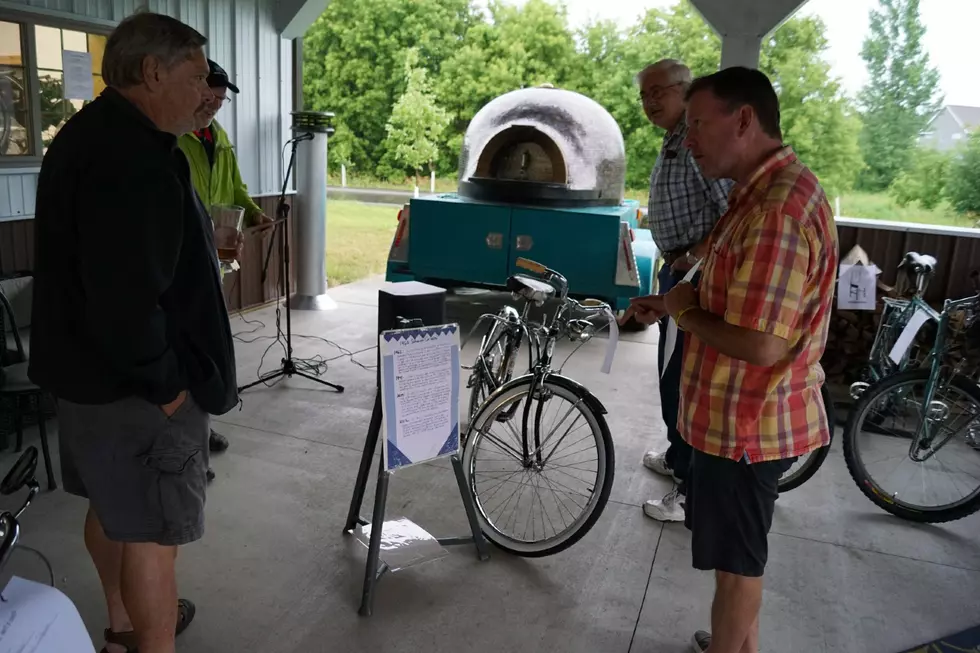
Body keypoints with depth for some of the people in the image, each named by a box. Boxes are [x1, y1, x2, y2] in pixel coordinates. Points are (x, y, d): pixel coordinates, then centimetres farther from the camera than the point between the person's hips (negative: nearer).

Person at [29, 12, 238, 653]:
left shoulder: (88, 135, 11)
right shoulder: (135, 158, -24)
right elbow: (126, 295, -30)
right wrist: (165, 382, -20)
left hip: (84, 367, 11)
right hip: (134, 385, -11)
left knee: (111, 504, 24)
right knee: (153, 528, 2)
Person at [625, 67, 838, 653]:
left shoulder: (779, 208, -27)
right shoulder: (768, 191, 9)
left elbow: (760, 343, -31)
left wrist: (685, 312, -14)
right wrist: (678, 304, 4)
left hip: (746, 421, -10)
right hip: (744, 413, 10)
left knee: (736, 560, 9)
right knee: (740, 554, 25)